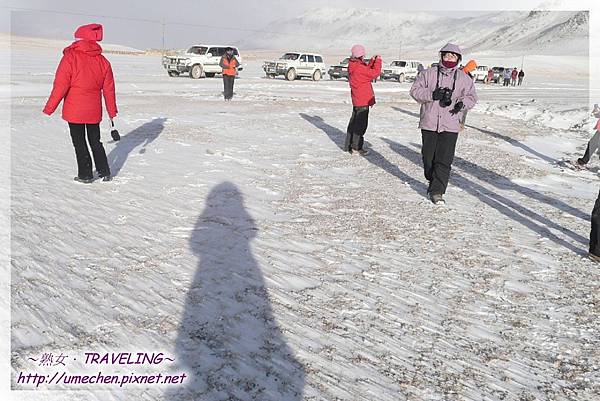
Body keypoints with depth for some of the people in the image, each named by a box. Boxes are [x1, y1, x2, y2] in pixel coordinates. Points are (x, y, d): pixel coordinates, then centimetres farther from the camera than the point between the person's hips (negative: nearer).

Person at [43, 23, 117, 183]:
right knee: (95, 141, 17)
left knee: (79, 143, 7)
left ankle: (85, 174, 12)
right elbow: (109, 89, 8)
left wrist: (50, 108, -5)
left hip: (74, 110, -4)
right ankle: (105, 172, 20)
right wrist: (112, 110, 18)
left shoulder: (70, 57, -12)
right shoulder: (103, 61, 1)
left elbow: (60, 85, -13)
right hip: (94, 111, 4)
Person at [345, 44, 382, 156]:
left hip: (357, 99, 10)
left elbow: (366, 71, 17)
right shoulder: (359, 67, -21)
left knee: (354, 121, 16)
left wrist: (372, 61, 13)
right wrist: (378, 61, -5)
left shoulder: (352, 66, 8)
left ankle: (348, 145, 23)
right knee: (361, 123, -3)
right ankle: (356, 147, 1)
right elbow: (374, 73, -17)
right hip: (363, 100, -10)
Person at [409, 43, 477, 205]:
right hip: (429, 123, 1)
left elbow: (471, 97, 10)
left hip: (450, 126, 0)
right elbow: (415, 90, 0)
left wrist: (462, 103, -12)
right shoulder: (429, 74, 4)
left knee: (444, 160, -7)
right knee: (428, 157, 10)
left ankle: (437, 191, -3)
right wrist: (432, 95, -15)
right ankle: (433, 181, 34)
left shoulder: (463, 79, 8)